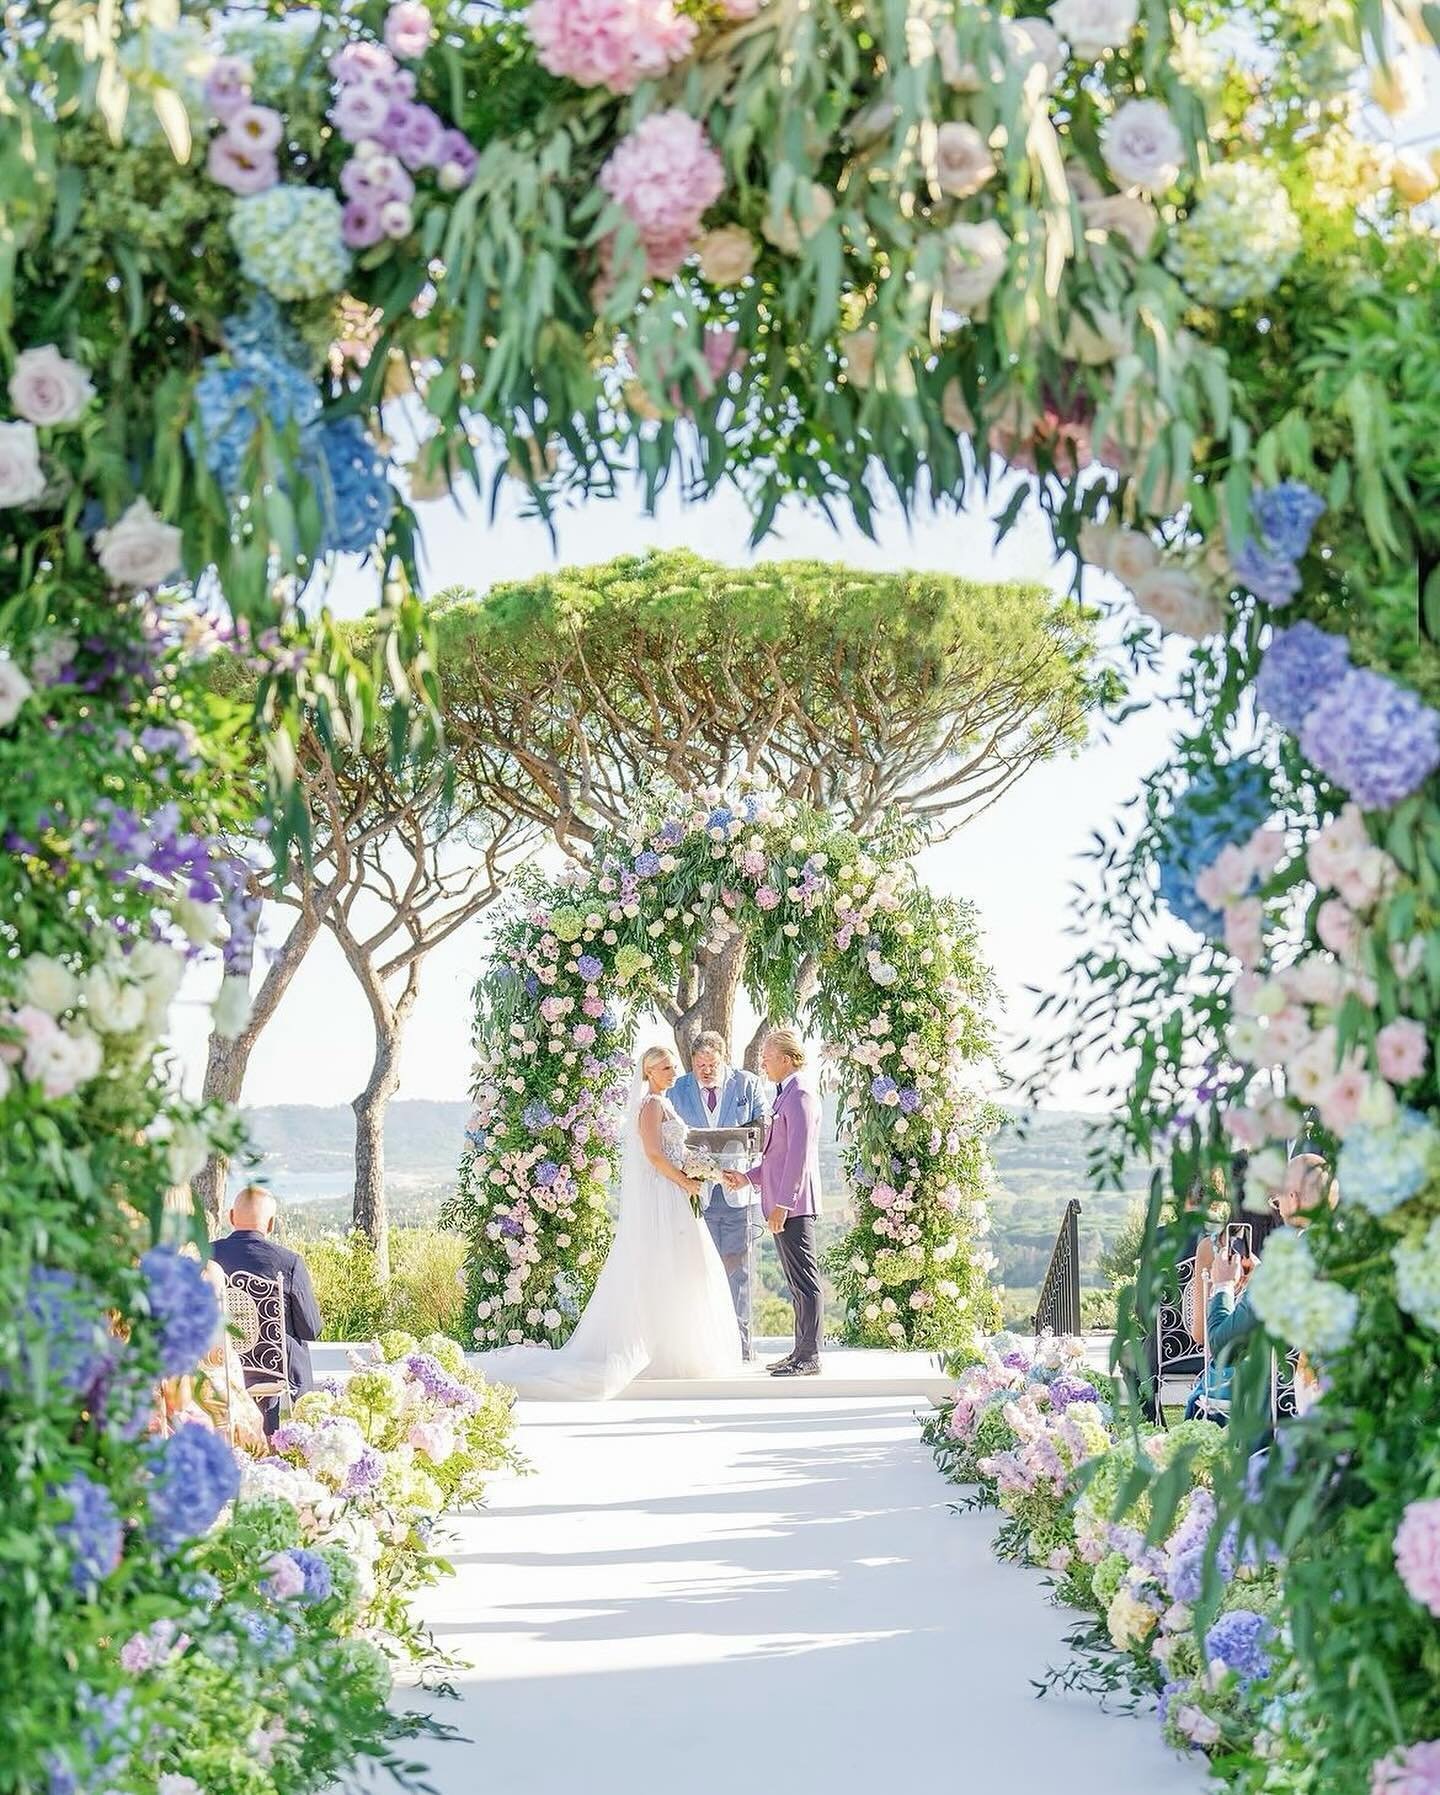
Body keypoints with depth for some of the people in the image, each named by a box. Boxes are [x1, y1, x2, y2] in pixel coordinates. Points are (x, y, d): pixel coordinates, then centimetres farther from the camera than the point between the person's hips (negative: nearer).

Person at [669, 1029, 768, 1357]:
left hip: (737, 1190, 0)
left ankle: (739, 1339, 8)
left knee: (737, 1266, 3)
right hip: (696, 1191, 0)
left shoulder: (747, 1084, 4)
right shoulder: (679, 1090, 6)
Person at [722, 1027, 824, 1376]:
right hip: (781, 1204, 10)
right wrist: (748, 1177, 16)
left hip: (793, 1204, -10)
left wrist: (782, 1204, -21)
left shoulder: (800, 1098, -13)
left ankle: (810, 1357, -4)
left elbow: (799, 1156, -19)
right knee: (797, 1281, 13)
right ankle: (801, 1351, 19)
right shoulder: (784, 1097, 18)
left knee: (804, 1279, -7)